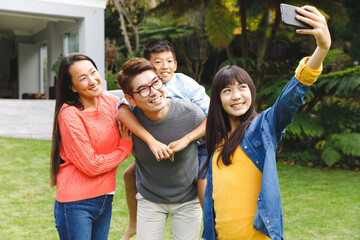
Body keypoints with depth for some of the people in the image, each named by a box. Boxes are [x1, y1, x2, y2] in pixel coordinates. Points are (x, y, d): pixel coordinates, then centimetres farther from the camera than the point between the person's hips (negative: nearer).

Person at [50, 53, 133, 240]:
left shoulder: (112, 102, 0)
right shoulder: (69, 116, -17)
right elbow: (91, 166, -16)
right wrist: (125, 147, -6)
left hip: (105, 199, 6)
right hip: (76, 203, -6)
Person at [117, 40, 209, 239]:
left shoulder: (186, 85, -25)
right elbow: (122, 110, -36)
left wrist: (185, 139, -44)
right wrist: (152, 141, -48)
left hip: (197, 146, -4)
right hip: (161, 147, 4)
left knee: (208, 202, -18)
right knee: (130, 175, 7)